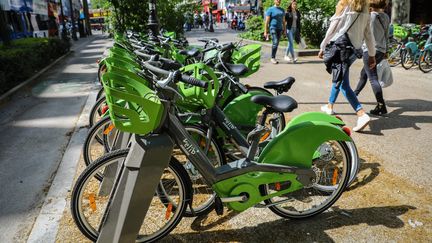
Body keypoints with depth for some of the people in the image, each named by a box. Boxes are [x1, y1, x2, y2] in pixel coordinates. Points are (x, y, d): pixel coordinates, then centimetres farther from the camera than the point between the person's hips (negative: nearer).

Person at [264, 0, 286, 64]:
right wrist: (265, 31, -13)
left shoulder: (282, 10, 14)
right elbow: (267, 21, -7)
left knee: (276, 44, 5)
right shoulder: (270, 9, -3)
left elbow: (283, 21, 17)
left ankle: (273, 58, 11)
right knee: (275, 43, -18)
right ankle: (272, 58, -10)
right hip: (273, 28, -6)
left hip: (279, 28, 6)